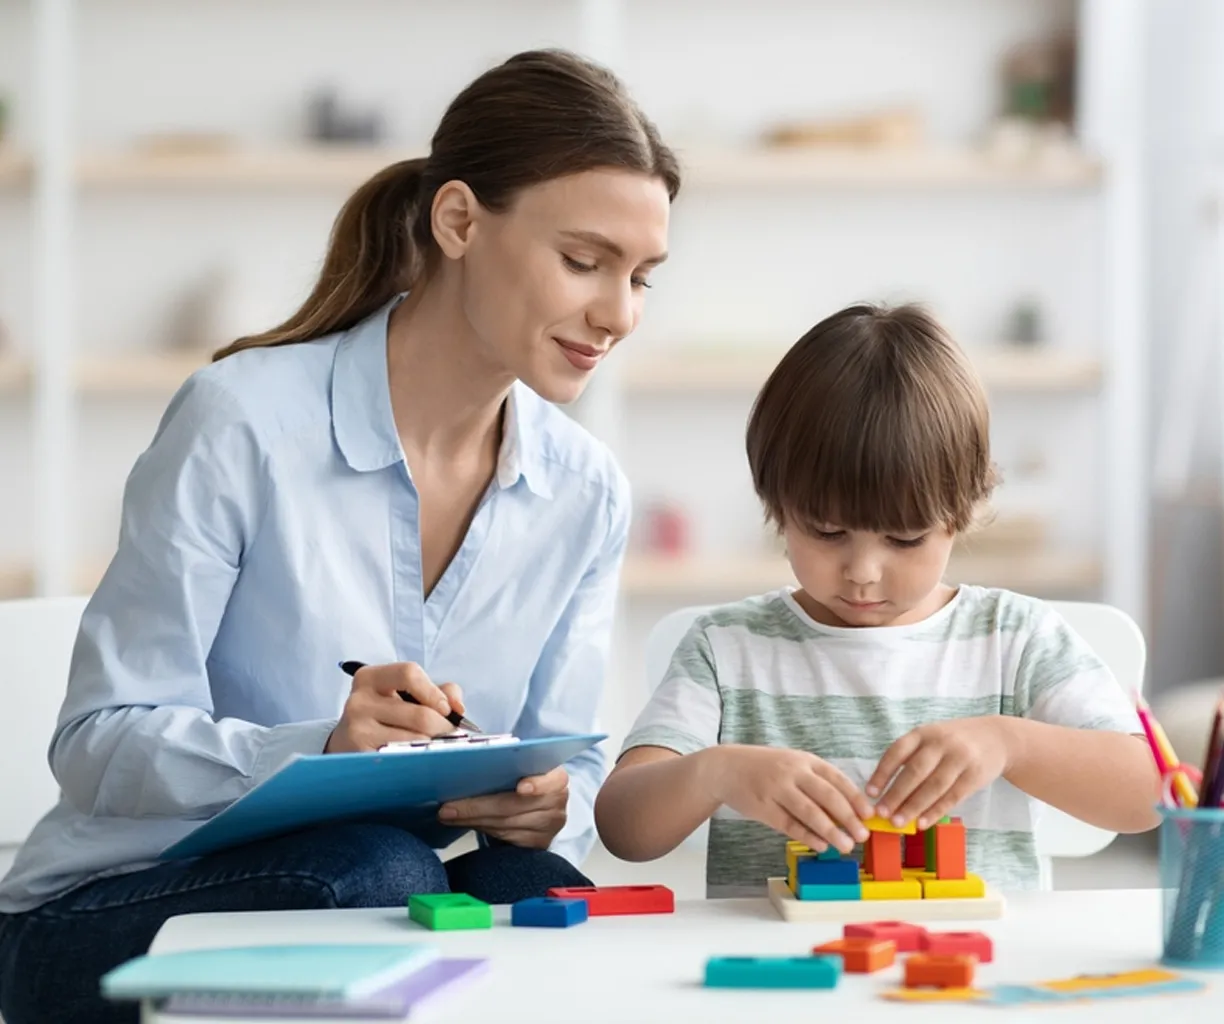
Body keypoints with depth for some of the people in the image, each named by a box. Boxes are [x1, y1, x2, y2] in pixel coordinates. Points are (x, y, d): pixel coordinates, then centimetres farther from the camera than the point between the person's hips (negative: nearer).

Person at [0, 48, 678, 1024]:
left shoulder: (587, 493, 2)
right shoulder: (242, 422, -16)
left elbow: (565, 767, 6)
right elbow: (99, 742, -16)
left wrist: (549, 808, -20)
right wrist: (321, 752, -34)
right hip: (109, 919, -4)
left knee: (535, 892, -29)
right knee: (371, 869, -34)